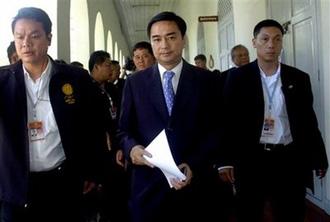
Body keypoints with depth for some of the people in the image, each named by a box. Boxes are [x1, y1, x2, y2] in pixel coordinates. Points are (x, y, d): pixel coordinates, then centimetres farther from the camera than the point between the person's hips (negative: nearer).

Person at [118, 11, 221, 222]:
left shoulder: (207, 80, 1)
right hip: (148, 185, 1)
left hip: (196, 185, 0)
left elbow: (216, 129, -1)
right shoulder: (135, 82, 5)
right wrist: (132, 148, -13)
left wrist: (194, 165, -14)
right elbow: (125, 129, 8)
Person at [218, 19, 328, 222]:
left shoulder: (299, 78, 5)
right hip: (251, 159, -1)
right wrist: (226, 160, -10)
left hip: (290, 159, 2)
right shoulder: (238, 77, -1)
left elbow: (309, 121, 9)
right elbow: (228, 120, -4)